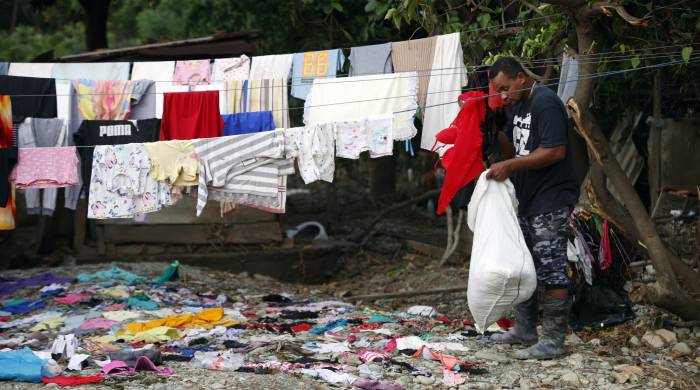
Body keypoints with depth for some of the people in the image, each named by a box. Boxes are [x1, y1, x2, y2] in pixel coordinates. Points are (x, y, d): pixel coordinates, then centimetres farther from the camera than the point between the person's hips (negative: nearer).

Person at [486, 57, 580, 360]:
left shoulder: (545, 103, -16)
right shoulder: (517, 105, 14)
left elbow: (555, 151, -24)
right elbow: (512, 147, 21)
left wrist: (510, 165, -23)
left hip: (551, 201, -10)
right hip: (527, 199, 10)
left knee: (550, 270, -8)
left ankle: (553, 341, -4)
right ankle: (525, 330, 27)